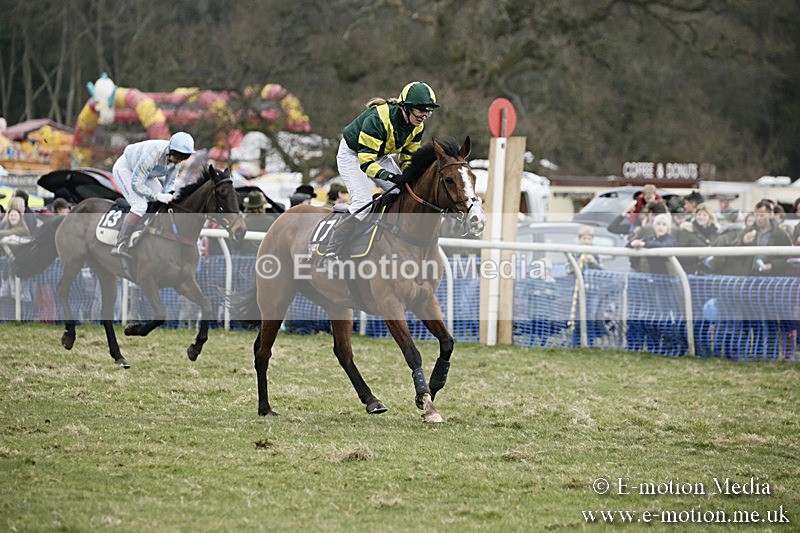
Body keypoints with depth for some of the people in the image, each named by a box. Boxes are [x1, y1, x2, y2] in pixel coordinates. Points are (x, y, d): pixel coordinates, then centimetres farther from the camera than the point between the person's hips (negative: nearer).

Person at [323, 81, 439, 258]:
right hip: (352, 154, -8)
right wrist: (388, 176, -50)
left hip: (380, 156, 8)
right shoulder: (378, 119, -36)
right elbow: (365, 160, -37)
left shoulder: (417, 127, -11)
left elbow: (408, 159, 2)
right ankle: (331, 252, -21)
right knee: (363, 204, -23)